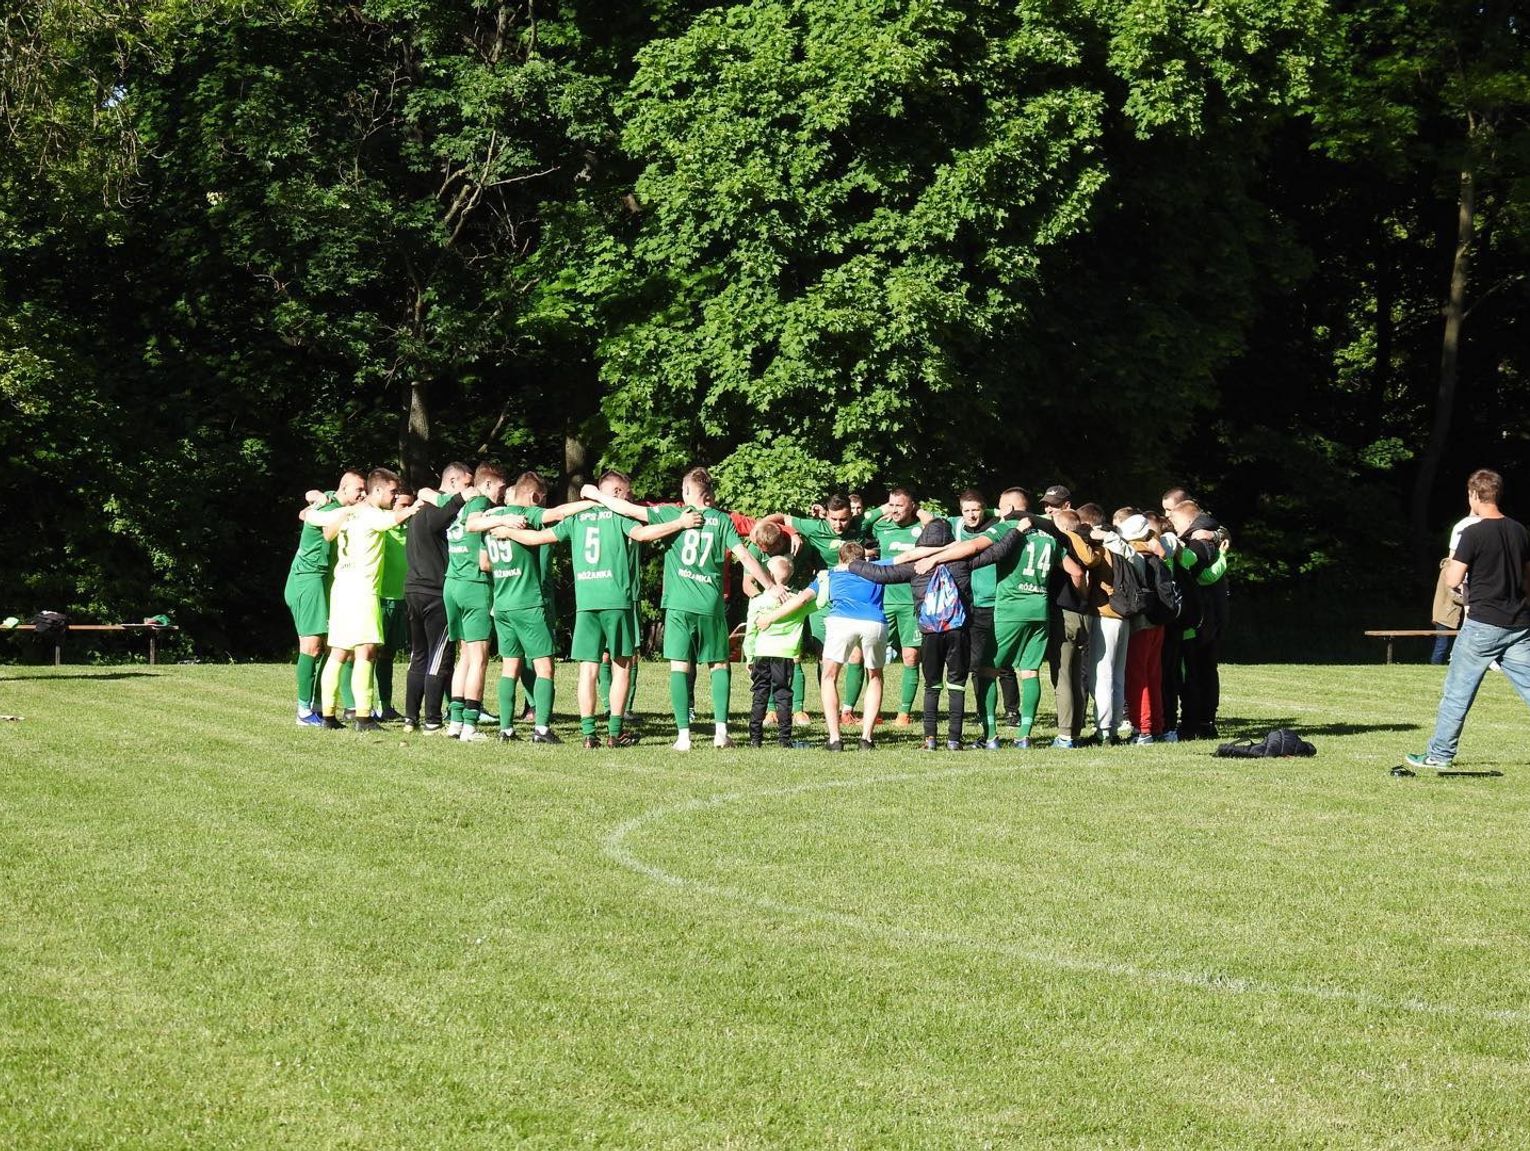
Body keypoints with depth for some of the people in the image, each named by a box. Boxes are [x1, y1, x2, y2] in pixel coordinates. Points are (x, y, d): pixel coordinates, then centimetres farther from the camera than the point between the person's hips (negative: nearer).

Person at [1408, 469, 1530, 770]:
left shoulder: (1473, 534, -12)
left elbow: (1454, 579, -12)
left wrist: (1451, 562, 7)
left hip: (1483, 624, -5)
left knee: (1457, 692, 4)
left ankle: (1440, 754, 10)